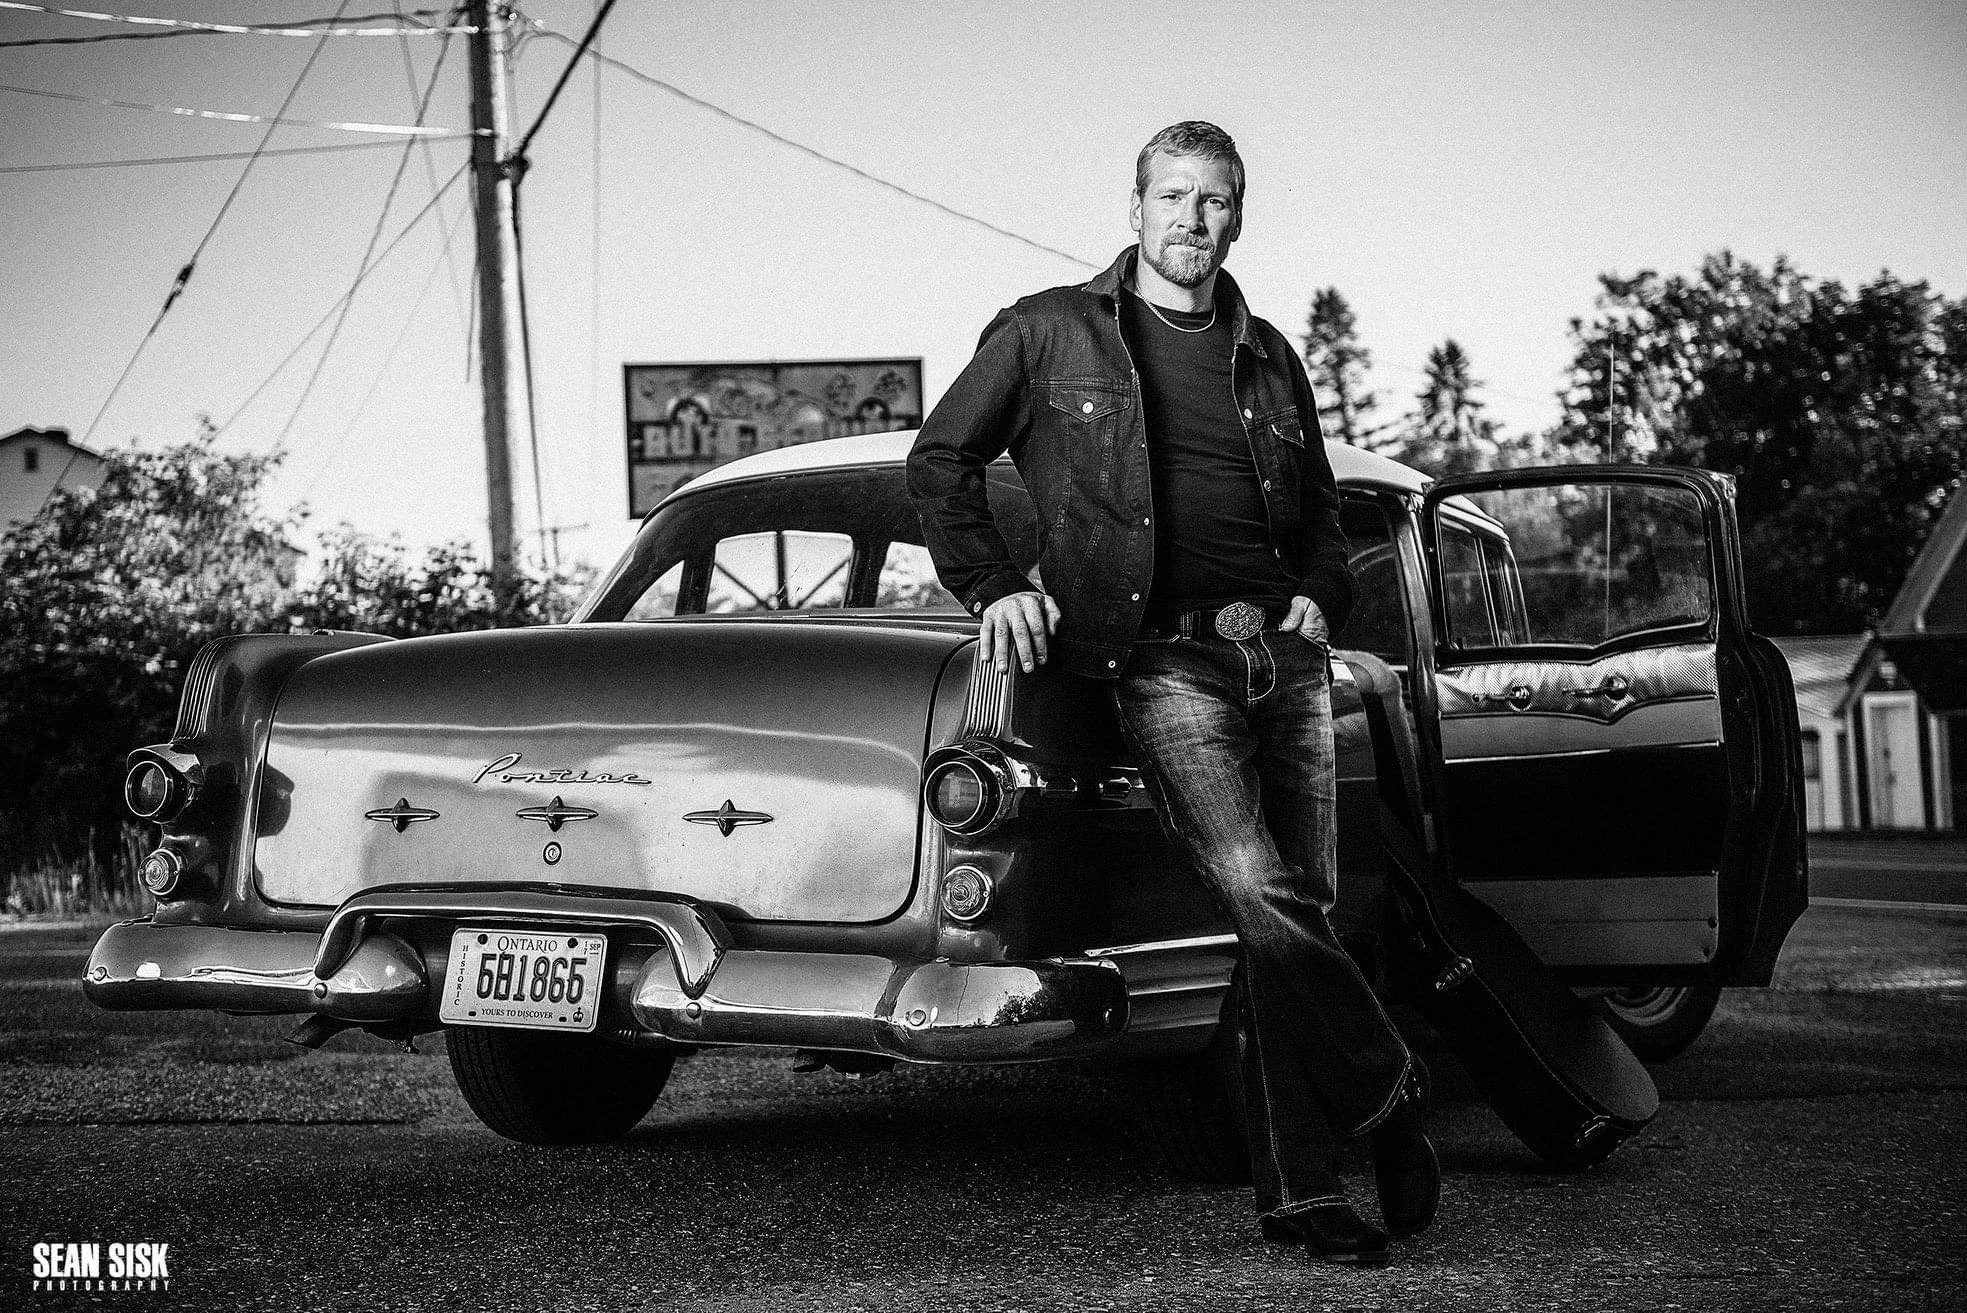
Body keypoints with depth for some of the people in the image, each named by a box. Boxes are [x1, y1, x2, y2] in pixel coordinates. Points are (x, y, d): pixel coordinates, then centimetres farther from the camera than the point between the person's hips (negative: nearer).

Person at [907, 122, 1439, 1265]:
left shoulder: (1268, 358, 19)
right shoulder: (1050, 333, 7)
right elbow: (940, 461, 11)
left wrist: (1319, 595, 10)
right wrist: (996, 587, -1)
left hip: (1285, 655, 5)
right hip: (1164, 659, -4)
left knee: (1301, 912, 1)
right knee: (1259, 893, -21)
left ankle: (1298, 1190, 8)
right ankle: (1390, 1095, -3)